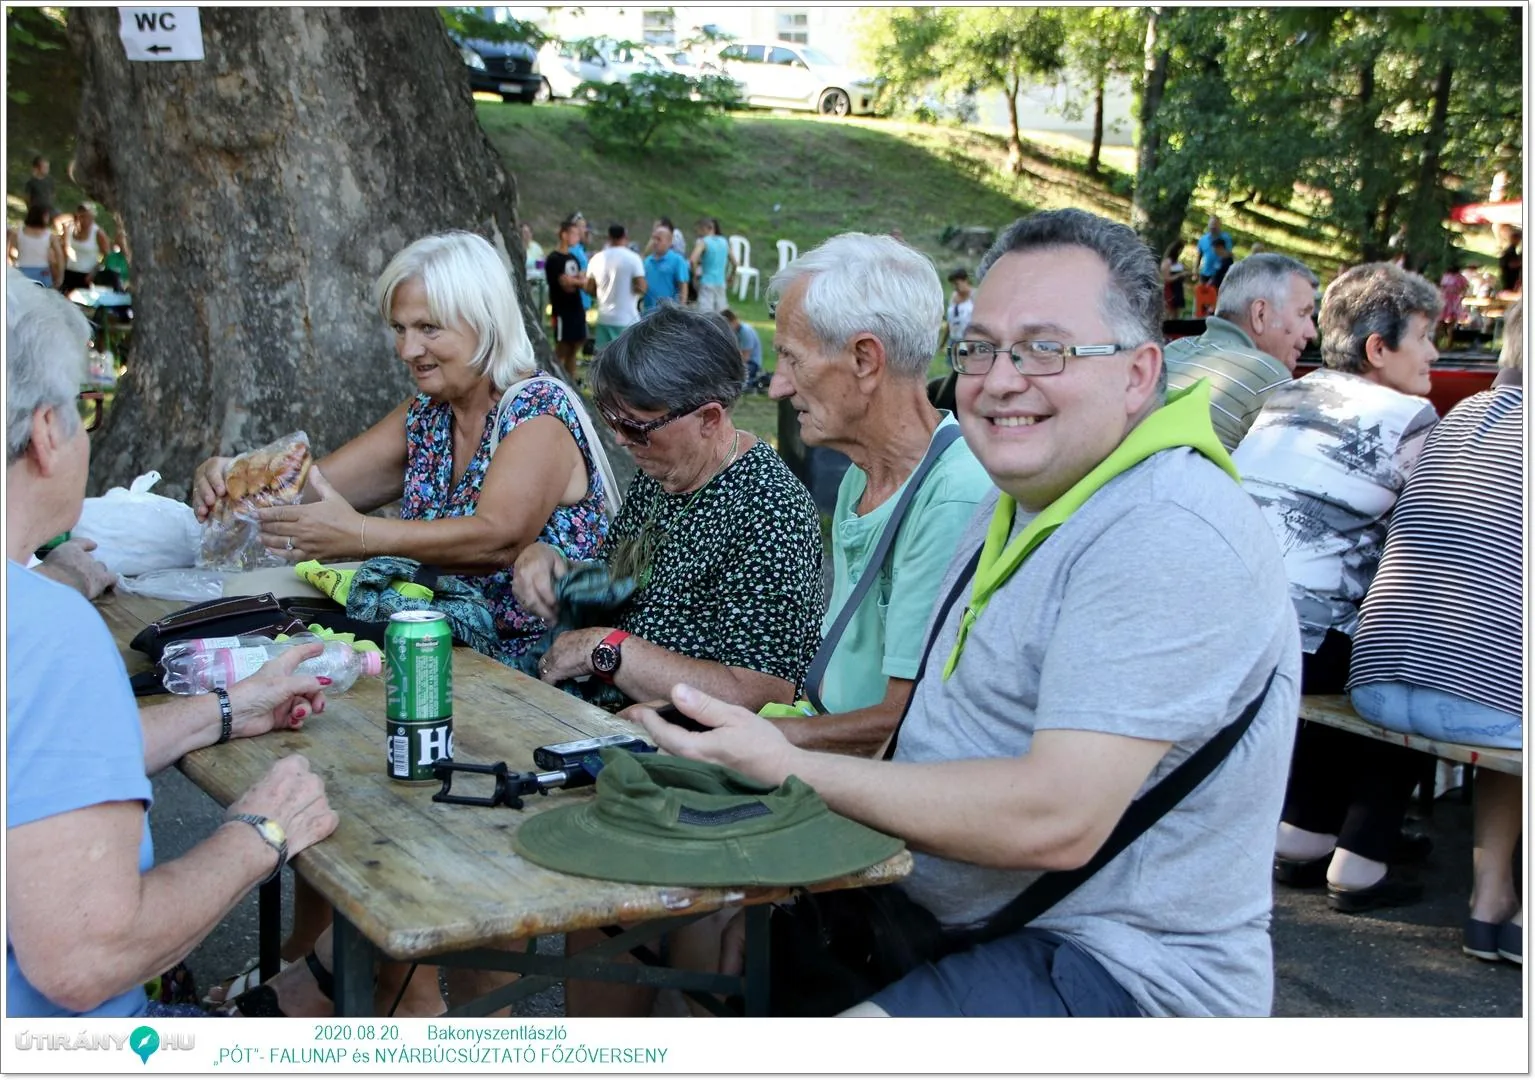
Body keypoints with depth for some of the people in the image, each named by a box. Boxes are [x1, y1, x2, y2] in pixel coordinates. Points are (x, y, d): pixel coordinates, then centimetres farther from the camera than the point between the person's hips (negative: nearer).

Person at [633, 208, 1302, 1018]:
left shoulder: (1169, 535, -22)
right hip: (946, 912, 9)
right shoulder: (1022, 503, 12)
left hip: (1122, 971, -9)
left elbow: (1053, 820, -29)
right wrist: (773, 733, -2)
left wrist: (788, 770, -23)